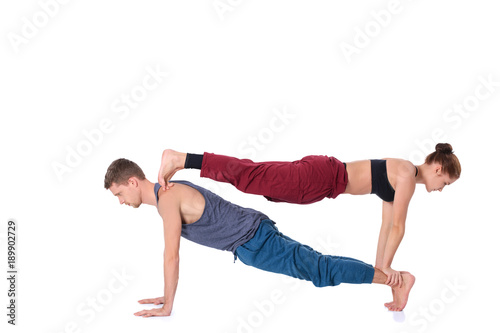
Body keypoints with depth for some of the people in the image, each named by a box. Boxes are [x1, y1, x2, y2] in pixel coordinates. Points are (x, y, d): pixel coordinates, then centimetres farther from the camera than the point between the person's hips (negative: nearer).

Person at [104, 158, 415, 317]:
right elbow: (172, 253, 20)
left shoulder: (168, 199, -19)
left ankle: (397, 278, -7)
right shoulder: (169, 191, 12)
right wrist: (167, 295, 21)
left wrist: (167, 306, -13)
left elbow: (172, 255, -20)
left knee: (316, 268, -10)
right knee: (308, 263, 16)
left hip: (252, 240, -9)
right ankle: (387, 273, 24)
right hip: (251, 236, 9)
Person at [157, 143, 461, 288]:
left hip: (326, 177, 8)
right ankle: (179, 159, -18)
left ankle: (180, 161, 6)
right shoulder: (407, 175, -9)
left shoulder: (403, 178, 19)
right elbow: (397, 226, -9)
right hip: (323, 178, -8)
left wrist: (379, 265, 24)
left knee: (254, 177, 6)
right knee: (251, 176, -14)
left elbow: (388, 224, 24)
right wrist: (386, 266, 0)